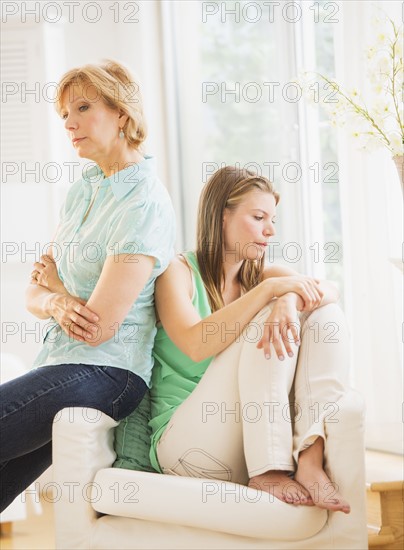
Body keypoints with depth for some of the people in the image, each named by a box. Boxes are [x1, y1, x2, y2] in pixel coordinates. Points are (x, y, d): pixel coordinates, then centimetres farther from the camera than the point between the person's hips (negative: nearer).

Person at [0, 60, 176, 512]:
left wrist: (55, 285, 1)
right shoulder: (83, 190, 13)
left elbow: (98, 330, -18)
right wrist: (56, 304, -12)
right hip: (57, 362, 8)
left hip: (102, 373, -8)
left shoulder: (144, 205, -14)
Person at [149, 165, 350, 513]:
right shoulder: (178, 271, -2)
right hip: (181, 442, -6)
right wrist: (270, 290, -23)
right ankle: (268, 471, -28)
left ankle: (310, 458, -25)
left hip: (260, 440, 6)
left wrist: (290, 299, -27)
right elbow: (196, 345, -21)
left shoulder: (262, 277, 15)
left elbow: (329, 289, -4)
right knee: (269, 318, -21)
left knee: (326, 314, -9)